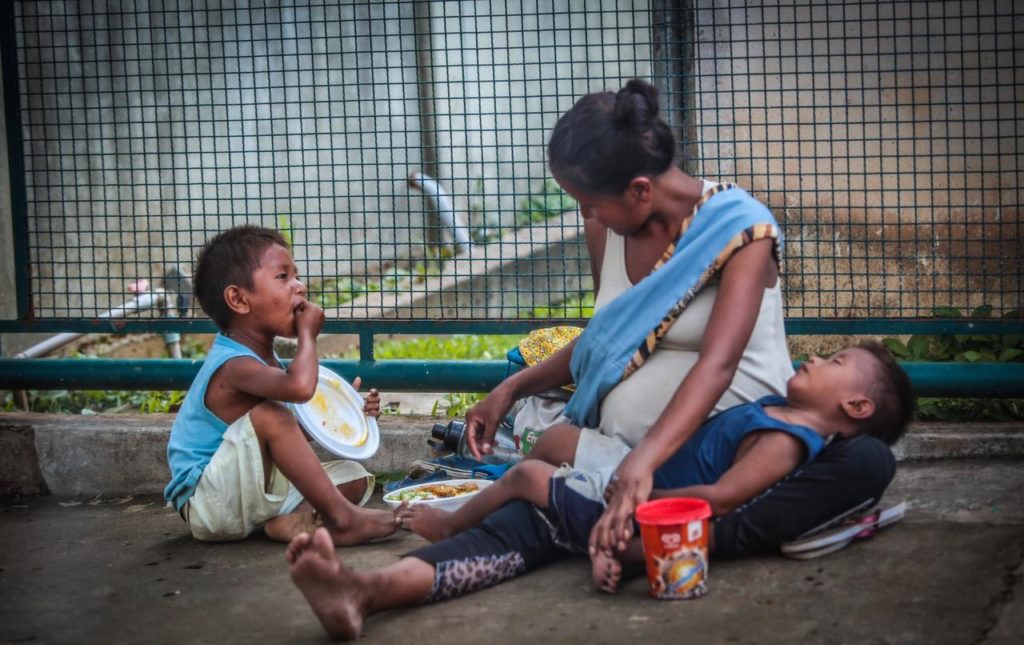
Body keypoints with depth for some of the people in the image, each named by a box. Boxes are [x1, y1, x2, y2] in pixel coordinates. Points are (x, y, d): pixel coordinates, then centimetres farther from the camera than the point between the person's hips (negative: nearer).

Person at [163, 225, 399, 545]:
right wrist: (308, 334, -24)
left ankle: (296, 519, -21)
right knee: (268, 414, -31)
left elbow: (294, 436, 23)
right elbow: (299, 386, -44)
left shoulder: (266, 359, 10)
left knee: (355, 477, 5)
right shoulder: (234, 364, -23)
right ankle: (342, 518, -30)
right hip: (206, 503, -10)